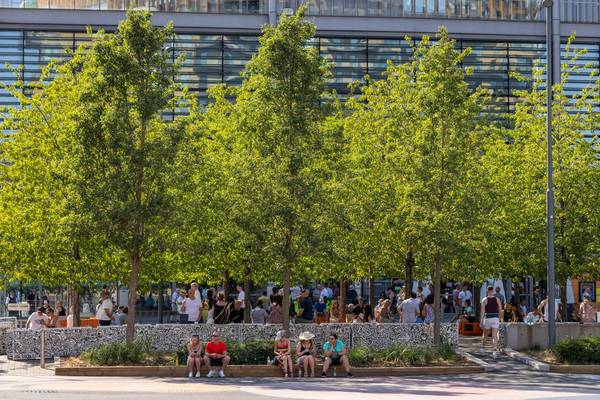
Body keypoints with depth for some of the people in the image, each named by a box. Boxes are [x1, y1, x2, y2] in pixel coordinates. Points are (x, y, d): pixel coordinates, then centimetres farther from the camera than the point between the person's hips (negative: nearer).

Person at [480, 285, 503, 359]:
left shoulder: (484, 300, -3)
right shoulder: (497, 299, 4)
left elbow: (482, 311, -9)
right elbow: (500, 311, 4)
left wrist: (481, 321, -8)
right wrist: (499, 319, 18)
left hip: (487, 319, -1)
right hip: (495, 319, 1)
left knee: (485, 335, 19)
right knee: (495, 336, -4)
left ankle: (482, 348, 33)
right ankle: (494, 351, -19)